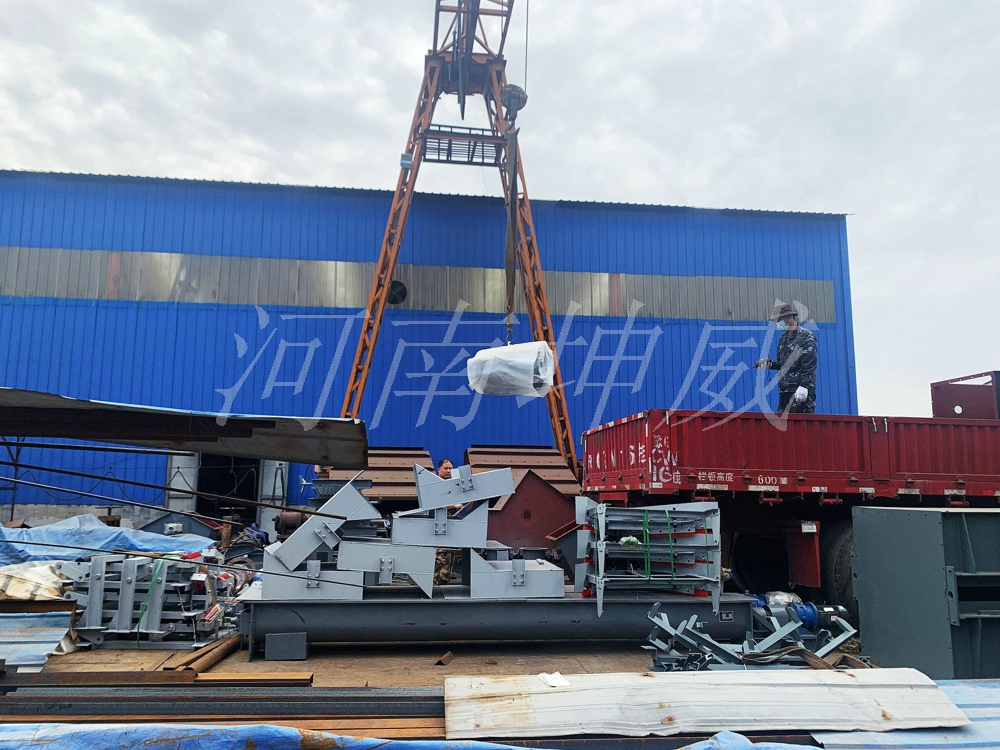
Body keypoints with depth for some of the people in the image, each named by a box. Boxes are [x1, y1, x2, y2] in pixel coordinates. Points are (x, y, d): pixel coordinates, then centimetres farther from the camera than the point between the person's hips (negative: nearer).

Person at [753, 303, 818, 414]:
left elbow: (809, 366, -13)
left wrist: (803, 386, -22)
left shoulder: (806, 337, -5)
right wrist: (769, 364, 4)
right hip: (785, 391, 8)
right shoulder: (783, 339, 19)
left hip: (801, 392, -8)